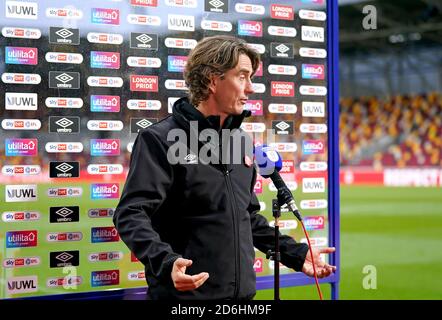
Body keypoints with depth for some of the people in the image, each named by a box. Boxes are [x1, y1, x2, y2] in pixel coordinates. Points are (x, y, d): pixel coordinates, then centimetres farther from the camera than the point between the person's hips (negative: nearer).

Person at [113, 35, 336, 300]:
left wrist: (296, 254, 15)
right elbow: (131, 214, -18)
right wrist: (166, 263, -34)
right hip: (186, 293, -7)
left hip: (242, 292, 7)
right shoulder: (161, 139, -10)